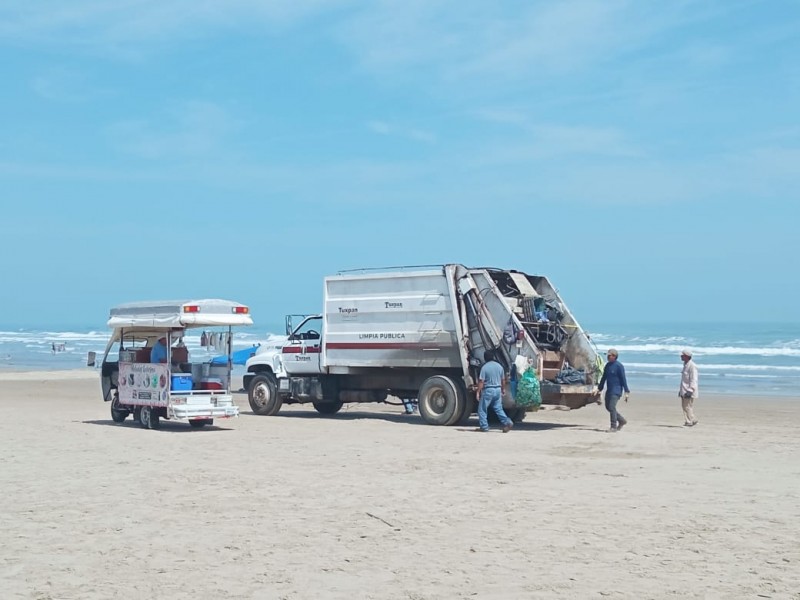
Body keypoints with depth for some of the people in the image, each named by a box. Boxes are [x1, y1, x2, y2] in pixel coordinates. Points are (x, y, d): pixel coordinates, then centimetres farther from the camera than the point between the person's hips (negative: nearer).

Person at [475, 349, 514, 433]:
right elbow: (503, 380, 12)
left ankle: (484, 426, 6)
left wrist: (478, 391, -8)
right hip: (498, 389, 6)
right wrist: (503, 389, 24)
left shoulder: (485, 367, -12)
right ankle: (507, 422, -4)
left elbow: (481, 381, -14)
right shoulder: (499, 366, 6)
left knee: (482, 409, 6)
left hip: (488, 390, -6)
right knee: (498, 408, 12)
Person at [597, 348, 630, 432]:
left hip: (616, 390, -8)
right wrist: (599, 388, 21)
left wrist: (626, 392, -14)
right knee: (608, 407, 12)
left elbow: (623, 379, -12)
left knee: (612, 407, -14)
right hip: (609, 390, 8)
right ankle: (622, 420, 27)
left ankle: (613, 427, -7)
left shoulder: (619, 366, -11)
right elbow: (604, 377, 21)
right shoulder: (607, 365, 11)